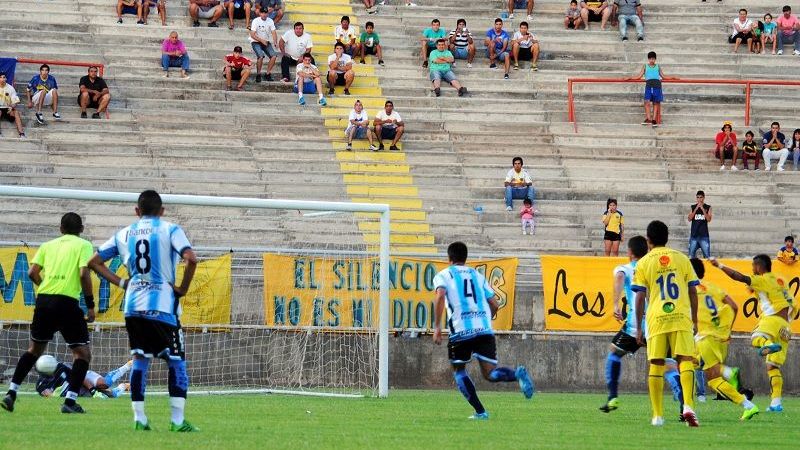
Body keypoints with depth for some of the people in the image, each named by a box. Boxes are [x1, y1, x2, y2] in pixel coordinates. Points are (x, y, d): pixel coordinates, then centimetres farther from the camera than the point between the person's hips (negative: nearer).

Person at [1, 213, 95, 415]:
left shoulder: (48, 245, 16)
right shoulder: (84, 245, 5)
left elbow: (32, 273, 6)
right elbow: (84, 274, -9)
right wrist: (90, 305, -4)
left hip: (44, 300, 5)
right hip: (68, 302, -5)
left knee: (34, 350, 22)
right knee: (83, 353, 6)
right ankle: (70, 401, -6)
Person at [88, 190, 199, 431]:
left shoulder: (124, 234, 12)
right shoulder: (170, 230, -1)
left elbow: (94, 262, 15)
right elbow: (191, 259, -17)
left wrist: (121, 282, 14)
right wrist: (183, 287, -4)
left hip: (133, 304, 4)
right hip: (162, 306, -4)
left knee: (140, 359, 13)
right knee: (177, 362, 2)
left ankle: (139, 418, 8)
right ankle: (177, 420, -5)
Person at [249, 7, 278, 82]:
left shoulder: (270, 21, 0)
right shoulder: (256, 21, -12)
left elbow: (274, 33, -6)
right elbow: (252, 35, -15)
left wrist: (275, 42, -23)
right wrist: (262, 40, -25)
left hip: (266, 42, 5)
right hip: (256, 42, -5)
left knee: (274, 56, -16)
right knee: (261, 56, -29)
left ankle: (268, 74, -2)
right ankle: (258, 75, -13)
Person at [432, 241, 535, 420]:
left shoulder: (443, 275, 10)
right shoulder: (477, 275, 22)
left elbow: (440, 296, -10)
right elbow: (494, 304, 18)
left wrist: (437, 327, -10)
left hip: (460, 331, -3)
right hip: (485, 330, 3)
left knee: (459, 370, 18)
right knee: (489, 374, 1)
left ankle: (480, 411, 7)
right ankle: (517, 373, -30)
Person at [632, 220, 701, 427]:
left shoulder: (644, 263, 5)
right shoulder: (681, 259, 10)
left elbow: (640, 298, 2)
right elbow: (693, 291, 10)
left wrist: (638, 328, 7)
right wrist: (695, 320, 19)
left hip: (656, 319, 0)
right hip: (681, 317, 0)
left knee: (656, 366, 6)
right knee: (685, 361, -4)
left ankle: (658, 415, 5)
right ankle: (688, 406, -25)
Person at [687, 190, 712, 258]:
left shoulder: (708, 207, 5)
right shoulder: (692, 207, 9)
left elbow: (709, 220, -5)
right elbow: (689, 219, -1)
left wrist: (702, 209, -13)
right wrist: (696, 209, -10)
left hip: (704, 235, -1)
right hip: (694, 234, 1)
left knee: (707, 255, -5)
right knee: (691, 255, 0)